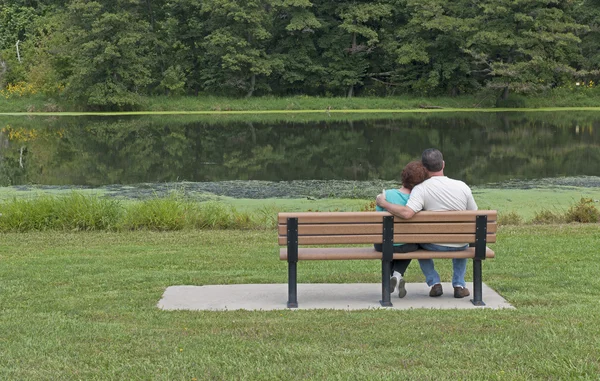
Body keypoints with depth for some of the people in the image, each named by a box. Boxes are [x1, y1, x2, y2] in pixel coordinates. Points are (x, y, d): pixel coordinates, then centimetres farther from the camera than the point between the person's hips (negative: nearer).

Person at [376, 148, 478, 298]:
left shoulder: (421, 189, -20)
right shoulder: (462, 187, -10)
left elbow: (407, 213, -34)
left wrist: (384, 203, -20)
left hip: (435, 245, -2)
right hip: (459, 247, 2)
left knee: (418, 240, 34)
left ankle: (434, 283, 23)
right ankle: (459, 285, 27)